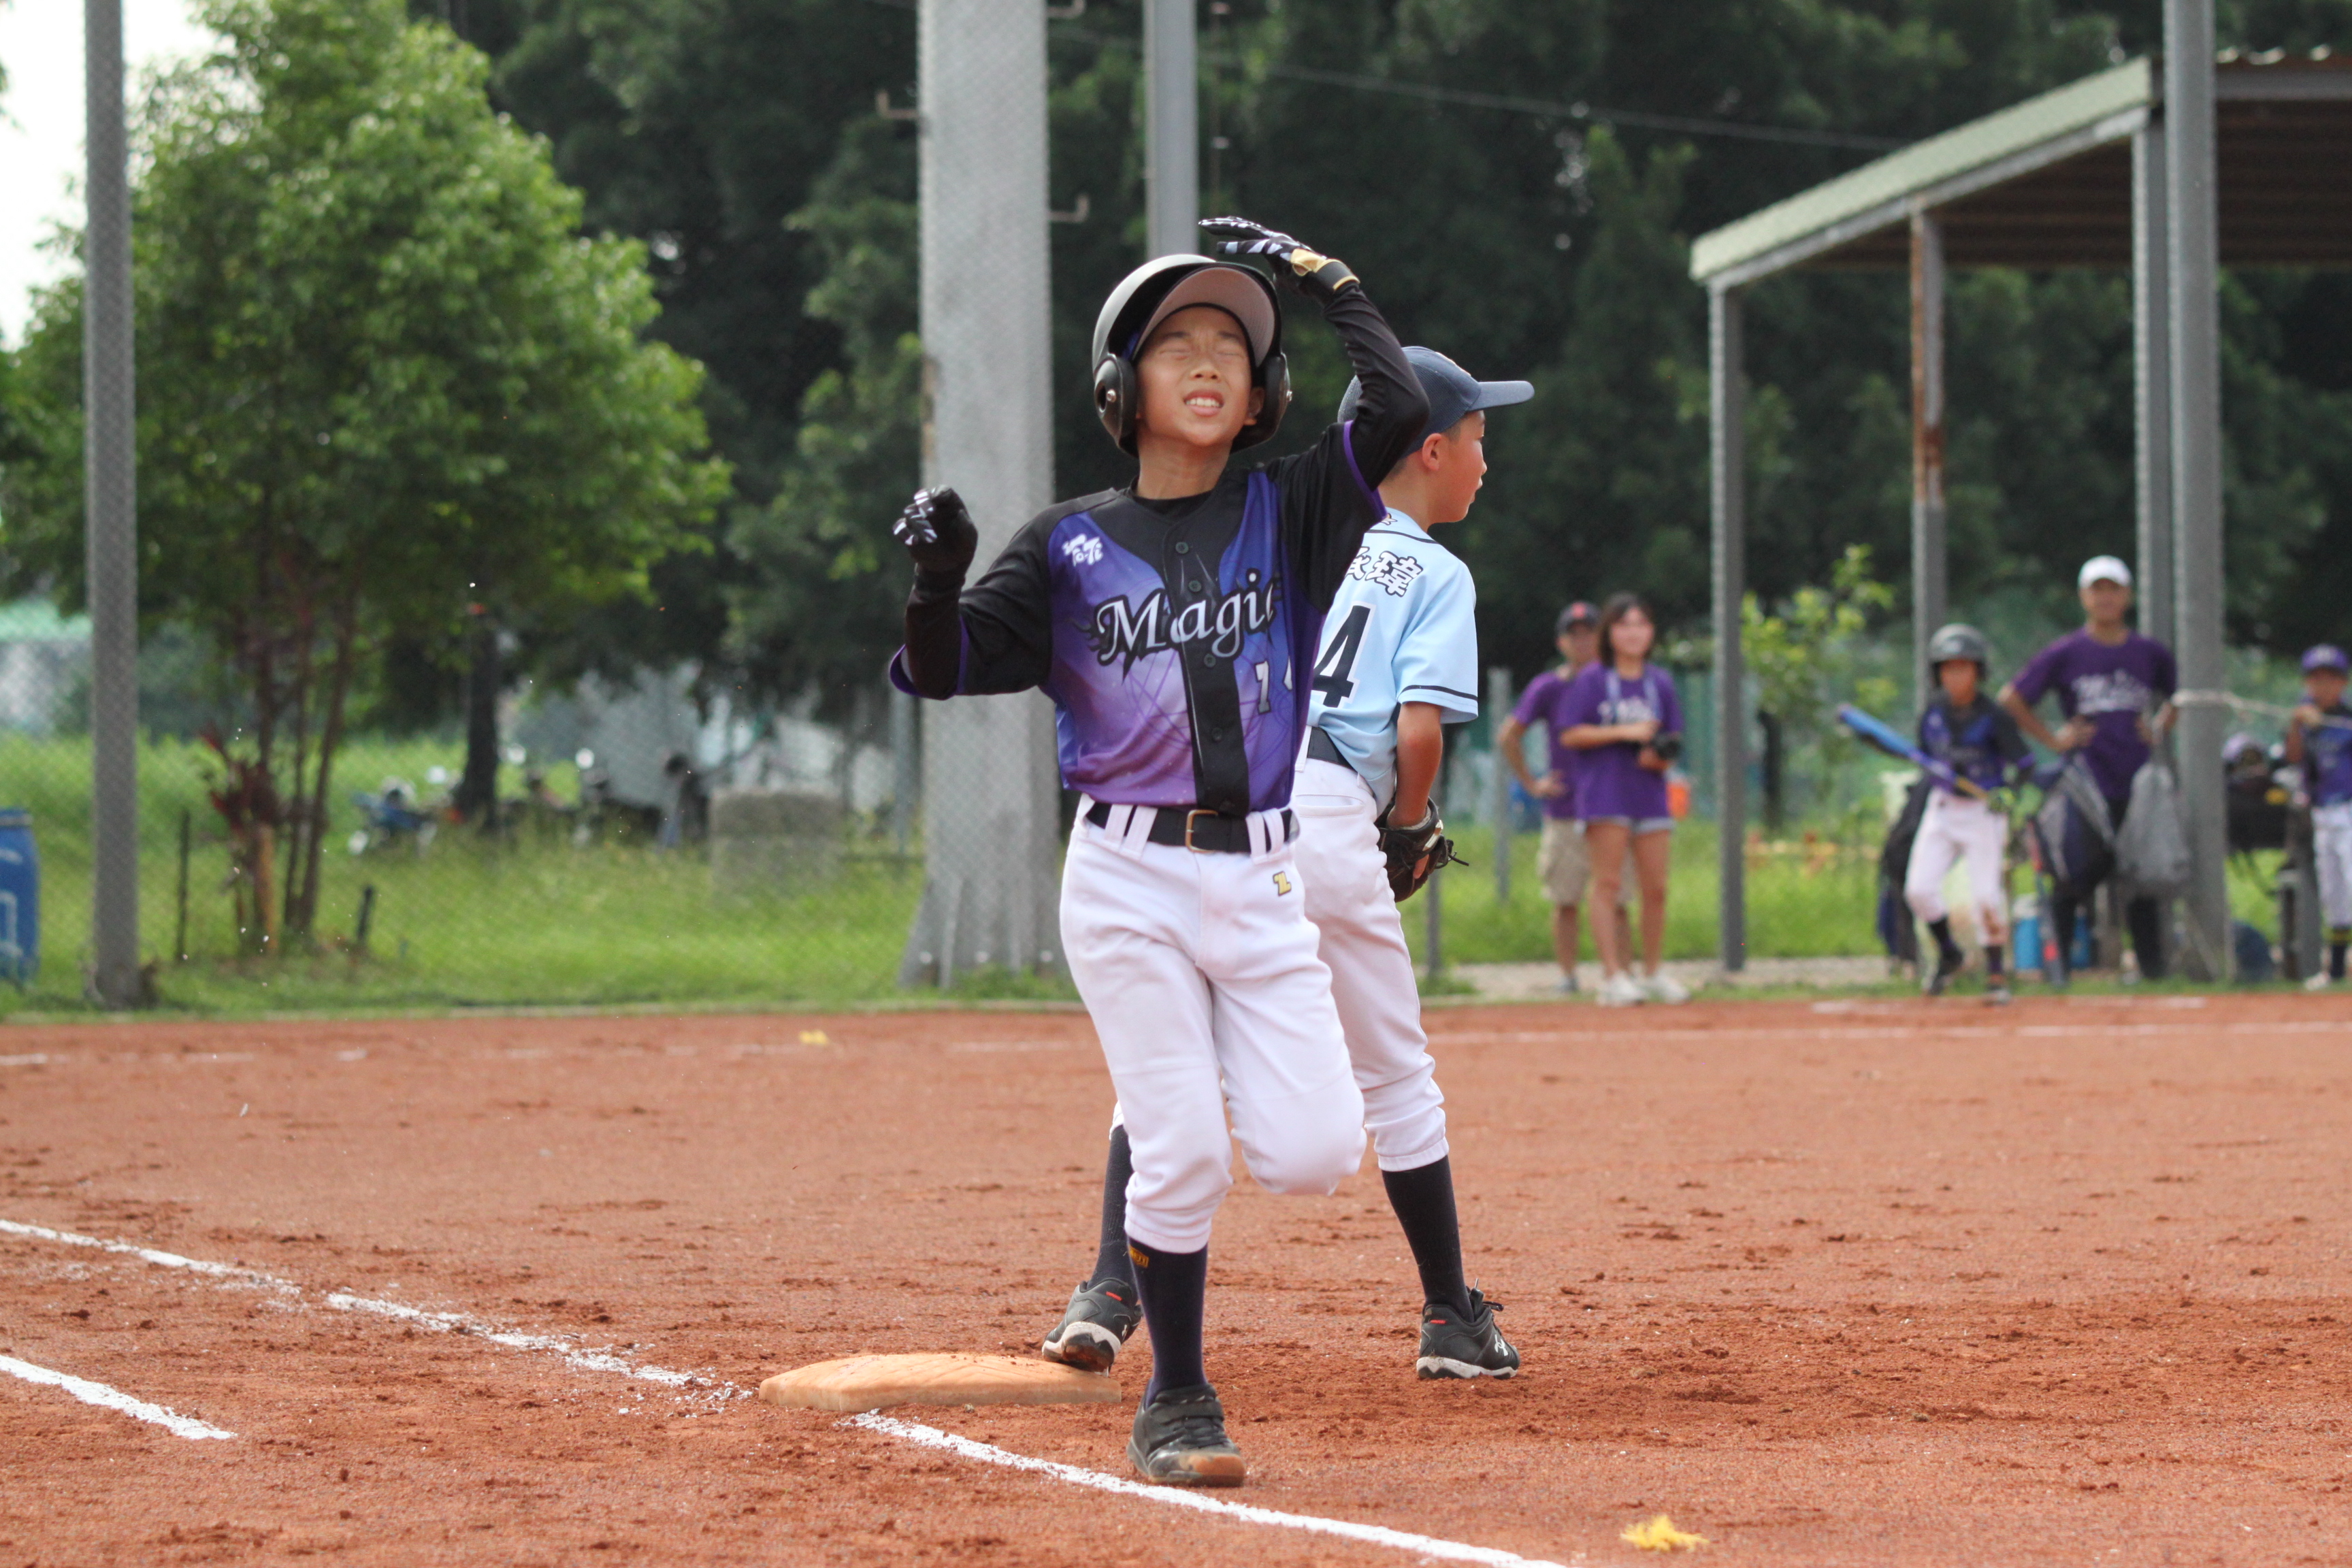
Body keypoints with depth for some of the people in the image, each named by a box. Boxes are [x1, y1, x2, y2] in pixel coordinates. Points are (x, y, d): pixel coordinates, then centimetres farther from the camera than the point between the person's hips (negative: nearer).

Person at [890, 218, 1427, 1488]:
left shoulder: (1287, 512, 7)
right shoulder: (1070, 547, 5)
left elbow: (1398, 409, -7)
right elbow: (941, 671, 3)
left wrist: (1320, 275, 2)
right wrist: (937, 581, -18)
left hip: (1263, 880, 2)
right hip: (1129, 881, -2)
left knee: (1311, 1154, -10)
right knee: (1183, 1157, -9)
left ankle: (1210, 1066, 23)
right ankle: (1176, 1401, 9)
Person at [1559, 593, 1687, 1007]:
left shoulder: (1660, 683, 13)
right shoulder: (1592, 679, 0)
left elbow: (1672, 742, 15)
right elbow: (1571, 735, -6)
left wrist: (1660, 758, -8)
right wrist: (1622, 732, -14)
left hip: (1650, 795, 4)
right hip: (1605, 795, -4)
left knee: (1656, 888, 4)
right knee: (1608, 883, -9)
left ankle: (1652, 973, 17)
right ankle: (1614, 976, -12)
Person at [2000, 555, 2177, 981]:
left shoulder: (2151, 654, 10)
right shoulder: (2065, 654, 1)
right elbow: (2011, 698, 4)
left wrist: (2158, 729, 10)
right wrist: (2053, 739, -1)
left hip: (2138, 782, 3)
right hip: (2086, 782, -3)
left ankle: (2152, 966, 8)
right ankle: (2058, 959, 1)